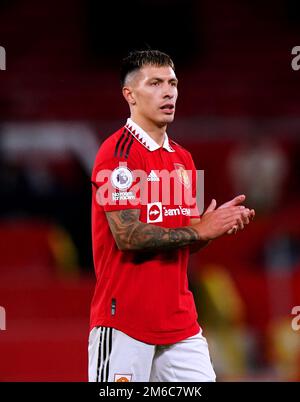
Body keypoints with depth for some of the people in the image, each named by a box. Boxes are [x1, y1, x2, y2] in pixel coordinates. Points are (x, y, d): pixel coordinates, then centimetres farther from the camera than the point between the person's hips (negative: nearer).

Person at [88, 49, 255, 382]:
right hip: (124, 319, -7)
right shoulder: (118, 152, -10)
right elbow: (128, 237, -18)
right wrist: (200, 230, -13)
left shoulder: (183, 159, 15)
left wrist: (217, 221, -1)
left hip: (179, 317, 7)